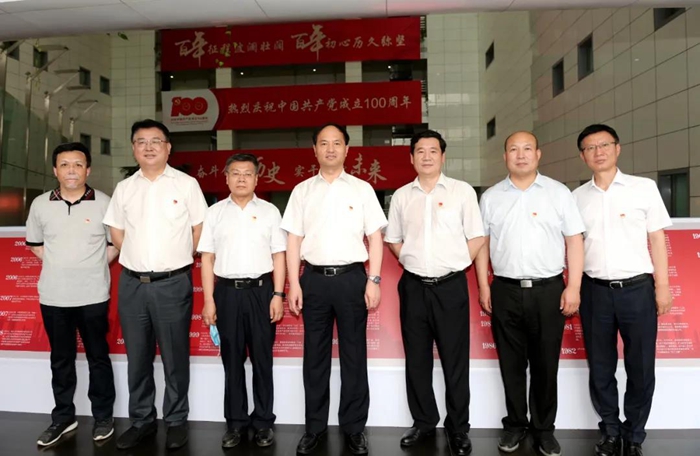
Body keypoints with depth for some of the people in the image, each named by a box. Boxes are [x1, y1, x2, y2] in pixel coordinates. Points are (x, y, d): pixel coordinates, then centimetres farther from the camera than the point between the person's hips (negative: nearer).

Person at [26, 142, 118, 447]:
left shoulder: (103, 203, -4)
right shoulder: (40, 205, 2)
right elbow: (34, 243, 16)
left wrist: (95, 265, 0)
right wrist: (57, 264, 6)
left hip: (93, 296, -2)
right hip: (53, 296, 3)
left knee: (98, 357, 8)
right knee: (61, 359, 14)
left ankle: (103, 416, 22)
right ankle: (63, 416, 29)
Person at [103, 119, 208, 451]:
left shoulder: (186, 184, -1)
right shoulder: (124, 188, 8)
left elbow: (199, 228, 3)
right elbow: (116, 231, 17)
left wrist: (178, 259, 6)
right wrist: (138, 260, 11)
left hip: (173, 283, -3)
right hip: (132, 284, 4)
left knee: (175, 357, 6)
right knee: (137, 357, 13)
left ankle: (176, 421, 20)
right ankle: (141, 420, 28)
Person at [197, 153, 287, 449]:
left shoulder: (269, 211, 4)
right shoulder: (215, 212, 6)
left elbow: (278, 257, 2)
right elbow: (207, 259, 5)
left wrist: (278, 295, -5)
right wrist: (209, 299, -1)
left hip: (261, 290, -1)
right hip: (227, 291, 1)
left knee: (262, 358, 6)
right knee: (232, 359, 9)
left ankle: (263, 421, 20)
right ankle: (235, 422, 23)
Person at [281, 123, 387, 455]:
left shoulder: (362, 189, 4)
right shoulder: (301, 191, 8)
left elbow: (375, 238, 2)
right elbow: (293, 240, 6)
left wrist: (374, 280, -6)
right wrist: (294, 284, -1)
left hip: (352, 278, -1)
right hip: (314, 279, 2)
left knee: (353, 355, 7)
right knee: (315, 355, 10)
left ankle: (354, 427, 21)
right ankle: (314, 426, 24)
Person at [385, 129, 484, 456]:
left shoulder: (462, 191, 0)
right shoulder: (401, 196, 8)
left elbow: (477, 237, 1)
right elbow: (392, 240, 15)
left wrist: (454, 263, -4)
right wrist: (411, 260, 3)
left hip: (451, 286, -2)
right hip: (413, 286, 3)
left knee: (455, 361, 5)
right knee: (417, 359, 11)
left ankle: (458, 429, 21)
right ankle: (423, 422, 28)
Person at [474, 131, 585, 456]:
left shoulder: (559, 192, 3)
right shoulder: (491, 197, 7)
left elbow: (574, 241, 1)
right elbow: (482, 243, 8)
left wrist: (573, 287, -5)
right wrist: (483, 286, 3)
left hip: (548, 290, -1)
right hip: (505, 291, 1)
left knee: (545, 365, 8)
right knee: (511, 364, 10)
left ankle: (544, 428, 25)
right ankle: (515, 424, 27)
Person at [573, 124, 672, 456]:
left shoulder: (644, 188, 1)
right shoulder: (577, 197, 6)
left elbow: (657, 239, 2)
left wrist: (662, 287, -3)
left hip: (637, 288, -1)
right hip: (595, 291, 2)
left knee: (641, 368, 7)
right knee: (600, 368, 11)